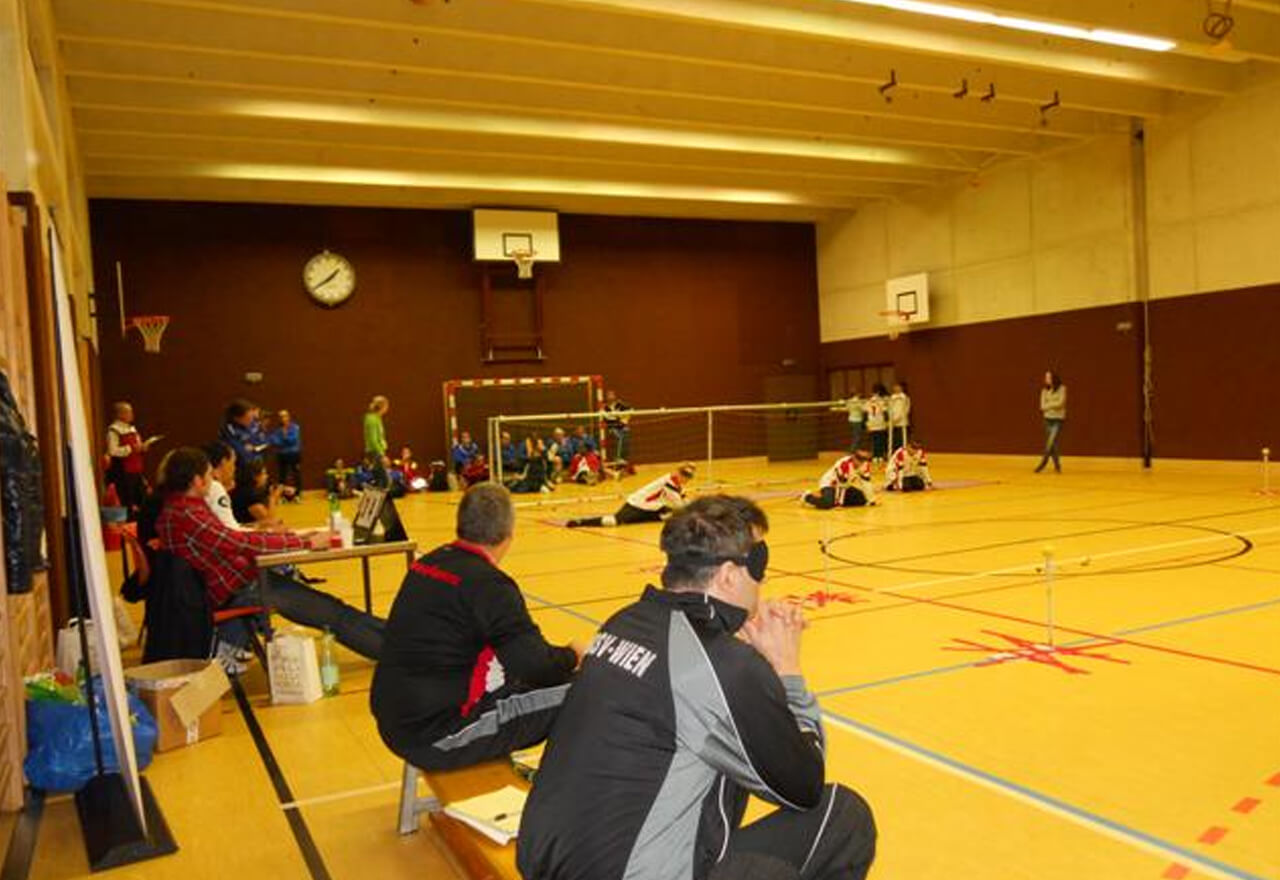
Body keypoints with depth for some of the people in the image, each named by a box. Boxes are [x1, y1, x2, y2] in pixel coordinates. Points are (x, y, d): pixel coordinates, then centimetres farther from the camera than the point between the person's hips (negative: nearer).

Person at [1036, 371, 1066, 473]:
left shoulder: (1062, 389, -5)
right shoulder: (1045, 390, 7)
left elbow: (1060, 403, -13)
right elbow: (1042, 405, 1)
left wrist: (1047, 405, -7)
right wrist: (1053, 405, -15)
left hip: (1058, 420, -4)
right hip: (1048, 419, 4)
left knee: (1051, 443, -13)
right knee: (1051, 444, 5)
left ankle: (1042, 464, -11)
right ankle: (1057, 465, 16)